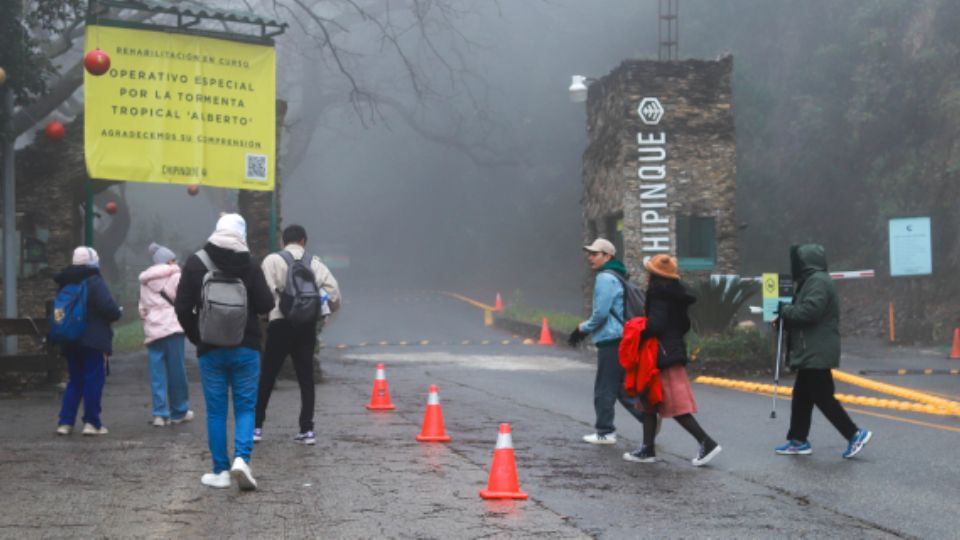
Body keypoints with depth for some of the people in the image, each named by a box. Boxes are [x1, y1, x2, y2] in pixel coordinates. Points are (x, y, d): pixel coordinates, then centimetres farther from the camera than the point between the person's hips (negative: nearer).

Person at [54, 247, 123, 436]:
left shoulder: (66, 284, 12)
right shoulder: (95, 282, -11)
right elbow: (109, 308, -19)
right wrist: (118, 312, 2)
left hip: (70, 341, 7)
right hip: (93, 341, -7)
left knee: (75, 380, 14)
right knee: (94, 380, -1)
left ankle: (65, 422, 9)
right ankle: (92, 422, -1)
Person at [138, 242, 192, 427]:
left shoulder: (145, 281, 18)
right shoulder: (175, 277, 1)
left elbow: (142, 308, 17)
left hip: (151, 330, 5)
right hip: (172, 327, -5)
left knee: (157, 373, 3)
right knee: (176, 370, 2)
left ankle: (160, 413, -2)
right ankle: (179, 412, 9)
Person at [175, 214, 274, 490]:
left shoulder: (195, 264, -1)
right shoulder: (249, 266, -6)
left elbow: (182, 307, -3)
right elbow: (266, 305, -7)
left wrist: (196, 337, 8)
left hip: (210, 350, 1)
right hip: (246, 348, -1)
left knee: (216, 411, 7)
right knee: (245, 407, 7)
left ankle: (221, 471, 10)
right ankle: (241, 458, -13)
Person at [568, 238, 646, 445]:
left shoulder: (605, 278, -14)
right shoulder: (617, 276, 18)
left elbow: (601, 313, -19)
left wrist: (582, 328, -3)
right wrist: (586, 329, 17)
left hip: (611, 341, -10)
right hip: (622, 339, 10)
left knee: (604, 389, 0)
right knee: (622, 387, 15)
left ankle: (605, 432, 7)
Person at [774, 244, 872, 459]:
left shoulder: (818, 281, -14)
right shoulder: (811, 281, 20)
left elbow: (809, 311, -27)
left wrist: (785, 310, -12)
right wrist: (785, 320, 7)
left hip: (817, 354, -11)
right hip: (811, 354, 11)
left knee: (822, 397, -8)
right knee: (801, 396, 12)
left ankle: (855, 434, -4)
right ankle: (798, 440, 17)